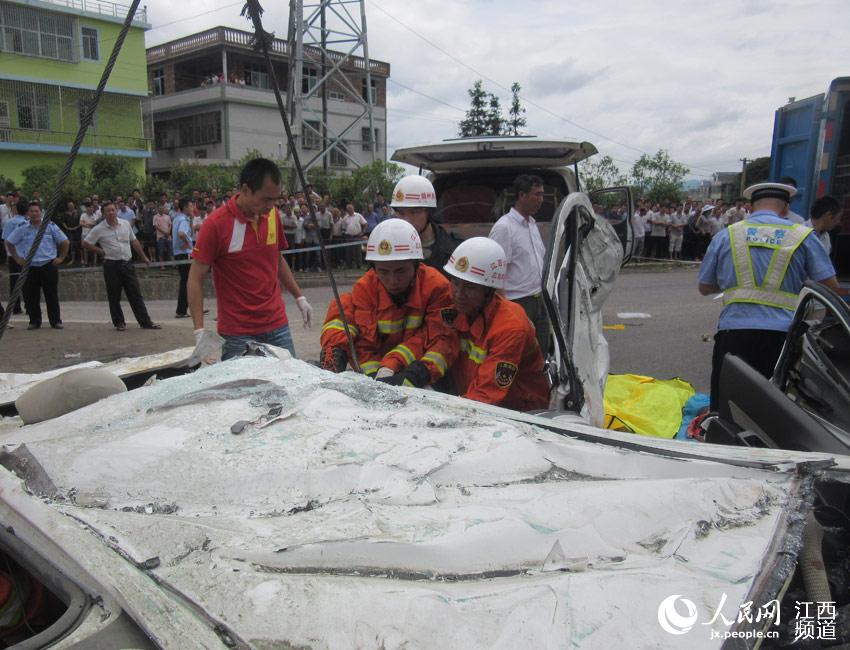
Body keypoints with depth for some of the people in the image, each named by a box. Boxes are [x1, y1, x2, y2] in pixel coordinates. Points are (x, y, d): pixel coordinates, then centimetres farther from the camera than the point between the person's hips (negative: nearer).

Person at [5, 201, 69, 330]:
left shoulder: (51, 226, 0)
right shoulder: (22, 228, 3)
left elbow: (65, 242, 5)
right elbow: (9, 243, 13)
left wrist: (61, 258, 1)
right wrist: (17, 258, 7)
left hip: (49, 266, -1)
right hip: (29, 267, 2)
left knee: (52, 296, 2)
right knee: (31, 297, 4)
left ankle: (56, 321, 9)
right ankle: (34, 321, 15)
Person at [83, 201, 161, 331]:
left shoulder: (125, 224, 6)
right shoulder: (99, 229, -4)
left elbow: (134, 241, 16)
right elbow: (85, 244, 3)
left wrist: (144, 257, 18)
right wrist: (101, 252, 0)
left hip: (127, 264, 3)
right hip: (111, 266, -3)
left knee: (136, 295, 3)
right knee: (114, 297, 5)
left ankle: (145, 322, 5)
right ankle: (119, 323, 16)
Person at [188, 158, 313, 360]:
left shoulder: (272, 216, 5)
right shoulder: (216, 224, -12)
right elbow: (196, 279, -9)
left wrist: (299, 297, 17)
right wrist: (199, 330, -16)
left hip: (277, 326, 5)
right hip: (238, 333, -5)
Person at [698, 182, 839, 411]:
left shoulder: (725, 235, 9)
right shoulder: (803, 236, 6)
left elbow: (704, 287, 16)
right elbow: (831, 288, 6)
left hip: (734, 329, 0)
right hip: (783, 332, 0)